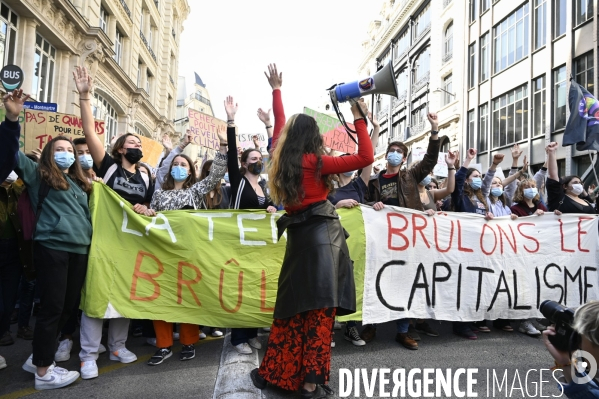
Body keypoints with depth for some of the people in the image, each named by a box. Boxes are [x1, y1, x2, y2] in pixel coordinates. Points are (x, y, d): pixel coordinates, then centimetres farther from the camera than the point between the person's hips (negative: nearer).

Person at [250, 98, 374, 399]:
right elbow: (366, 157, -9)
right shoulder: (315, 162, -7)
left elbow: (280, 134, 26)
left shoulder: (282, 159, 7)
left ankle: (271, 371, 22)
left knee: (293, 305, 14)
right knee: (319, 307, -1)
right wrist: (359, 119, -4)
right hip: (322, 234, -5)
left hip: (298, 236, 6)